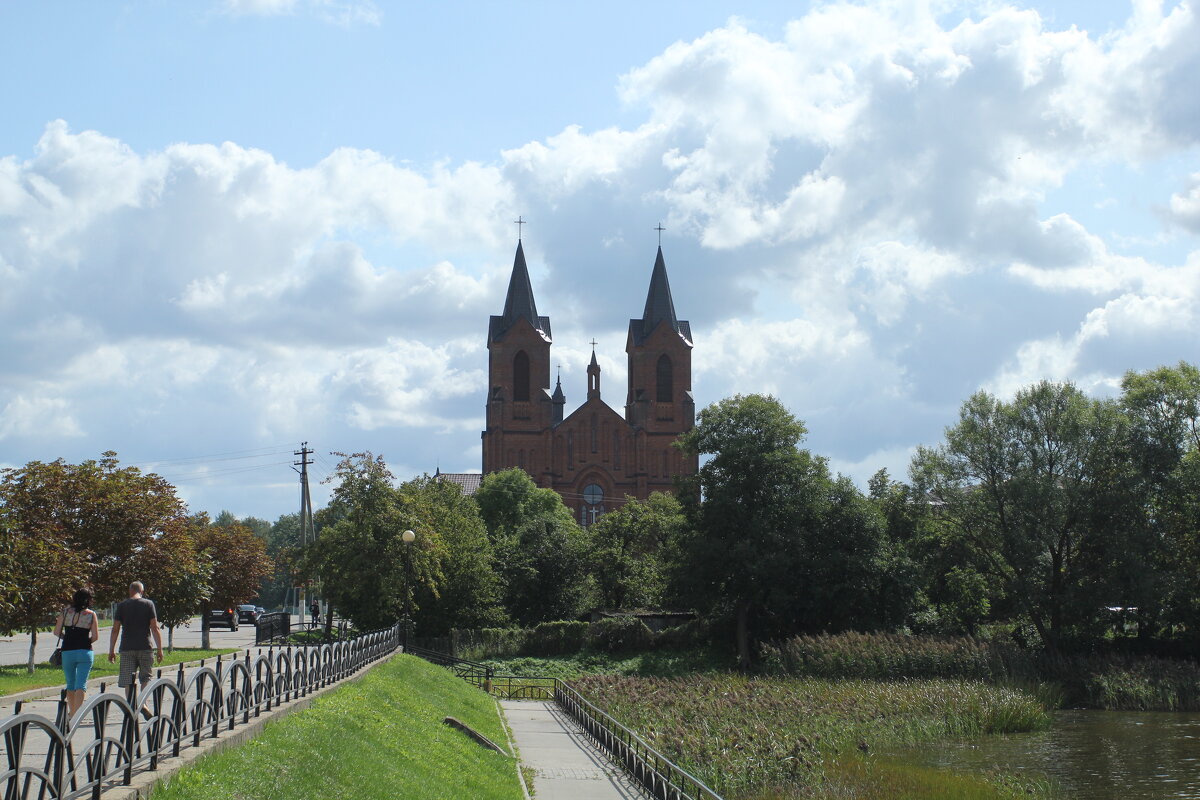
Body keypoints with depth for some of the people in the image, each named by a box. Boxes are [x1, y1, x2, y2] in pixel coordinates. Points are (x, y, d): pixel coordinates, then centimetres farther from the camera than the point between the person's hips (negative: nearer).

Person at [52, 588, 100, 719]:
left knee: (70, 684, 17)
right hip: (85, 652, -2)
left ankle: (71, 713, 25)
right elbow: (95, 636, -3)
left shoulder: (65, 611, 3)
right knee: (81, 684, -2)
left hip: (67, 652, 2)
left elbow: (57, 632, 3)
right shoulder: (91, 614, -1)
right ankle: (77, 714, -13)